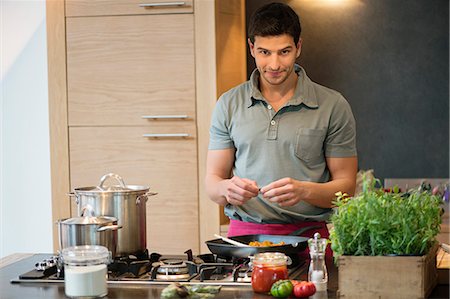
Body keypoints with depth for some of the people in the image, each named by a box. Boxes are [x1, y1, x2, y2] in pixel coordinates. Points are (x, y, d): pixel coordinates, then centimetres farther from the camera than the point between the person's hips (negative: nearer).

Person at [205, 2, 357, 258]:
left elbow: (345, 186, 4)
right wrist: (227, 189, -12)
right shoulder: (229, 105, 9)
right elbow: (212, 182, 11)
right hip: (244, 234, 2)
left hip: (308, 237, -1)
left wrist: (304, 190, -16)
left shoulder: (333, 106, 3)